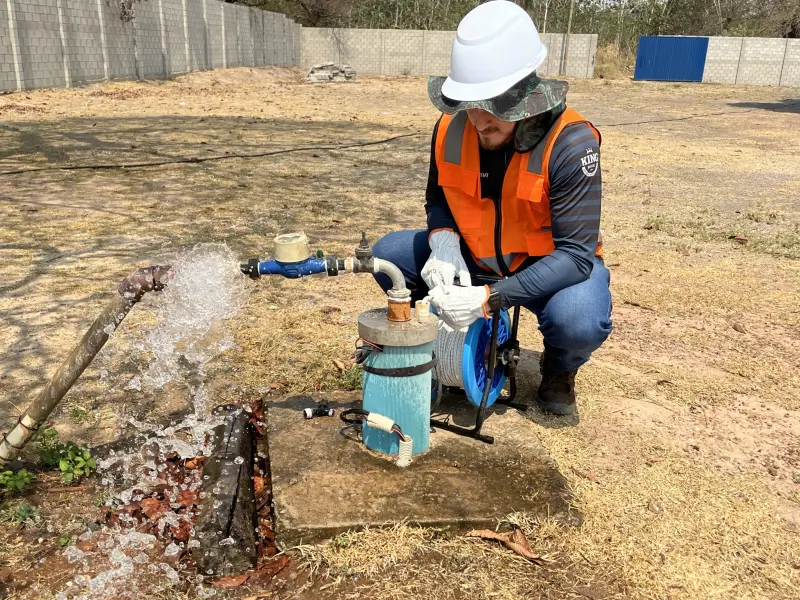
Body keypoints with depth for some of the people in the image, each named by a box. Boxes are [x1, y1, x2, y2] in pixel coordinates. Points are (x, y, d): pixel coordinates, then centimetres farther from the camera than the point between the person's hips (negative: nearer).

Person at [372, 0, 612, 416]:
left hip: (554, 264, -4)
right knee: (388, 255, -12)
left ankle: (559, 370, 4)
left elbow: (574, 254, -30)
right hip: (475, 258, 5)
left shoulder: (571, 142, -28)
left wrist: (490, 297, -42)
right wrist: (444, 243, -22)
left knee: (578, 322, -37)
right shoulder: (451, 128, -14)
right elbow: (438, 199, 3)